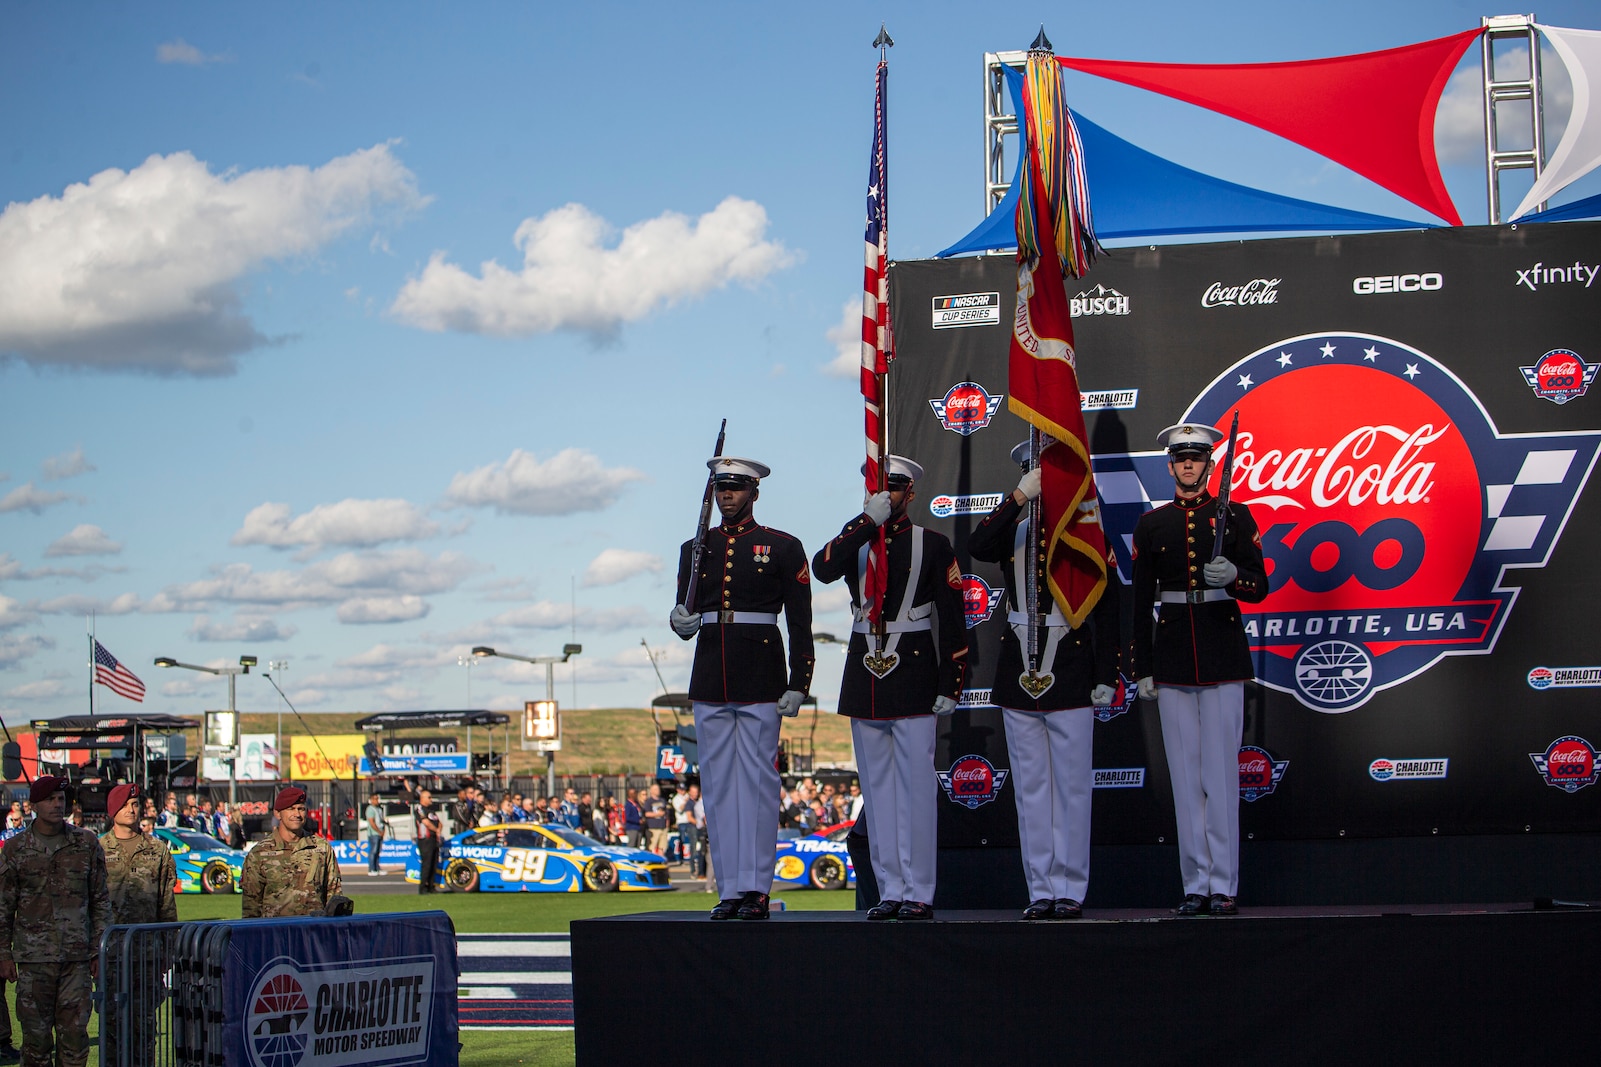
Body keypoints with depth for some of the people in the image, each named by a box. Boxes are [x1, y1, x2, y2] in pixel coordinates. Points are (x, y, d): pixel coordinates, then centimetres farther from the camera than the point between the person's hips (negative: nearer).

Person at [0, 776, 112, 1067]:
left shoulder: (87, 844, 6)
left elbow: (101, 901, 9)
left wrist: (98, 950, 4)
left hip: (77, 956, 1)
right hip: (34, 958, -1)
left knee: (74, 1030, 0)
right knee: (35, 1031, 0)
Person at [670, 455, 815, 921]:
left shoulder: (783, 547, 2)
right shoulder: (696, 548, 13)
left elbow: (800, 623, 0)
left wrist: (798, 685, -7)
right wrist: (682, 622, -7)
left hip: (761, 681, -4)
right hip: (710, 682, 4)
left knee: (759, 781, -3)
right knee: (718, 783, 4)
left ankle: (757, 889, 1)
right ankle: (730, 890, 9)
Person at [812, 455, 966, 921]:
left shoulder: (933, 545, 1)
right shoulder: (855, 540, 10)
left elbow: (952, 620, -1)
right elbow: (822, 568, -14)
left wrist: (950, 685, -8)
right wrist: (868, 520, -20)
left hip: (913, 677, -4)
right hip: (864, 674, 4)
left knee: (915, 785, -4)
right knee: (877, 787, 6)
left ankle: (919, 893, 0)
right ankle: (890, 891, 12)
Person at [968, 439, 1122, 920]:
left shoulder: (1085, 522, 1)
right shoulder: (1011, 521, 8)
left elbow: (1106, 605, 0)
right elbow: (977, 548, -16)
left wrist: (1106, 676, -5)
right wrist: (1019, 496, -23)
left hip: (1070, 668, -3)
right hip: (1019, 667, 3)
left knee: (1072, 783, 1)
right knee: (1030, 784, 6)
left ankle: (1070, 889, 7)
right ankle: (1041, 890, 11)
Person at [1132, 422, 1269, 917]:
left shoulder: (1235, 516, 4)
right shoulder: (1151, 524, 8)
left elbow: (1260, 587, 4)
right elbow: (1141, 602, 8)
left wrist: (1231, 574, -19)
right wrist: (1143, 670, 4)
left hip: (1222, 652, -2)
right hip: (1172, 656, 2)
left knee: (1222, 771, -4)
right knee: (1185, 773, 2)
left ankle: (1224, 886, -1)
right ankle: (1196, 885, 6)